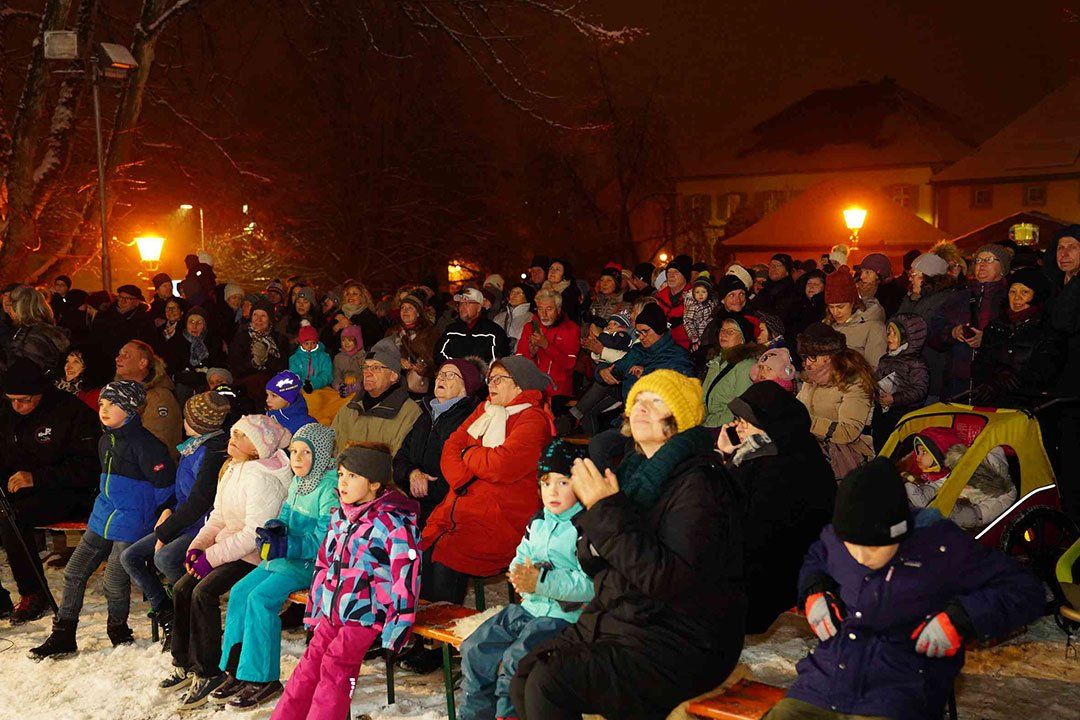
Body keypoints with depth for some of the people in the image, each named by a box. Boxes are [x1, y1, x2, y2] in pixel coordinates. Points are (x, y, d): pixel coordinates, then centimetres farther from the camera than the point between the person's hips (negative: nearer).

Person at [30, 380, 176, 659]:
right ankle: (63, 635, 17)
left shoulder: (143, 443, -16)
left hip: (130, 523, -9)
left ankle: (118, 630, 17)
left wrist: (144, 510, -7)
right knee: (74, 572, 7)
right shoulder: (105, 441, 12)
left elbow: (164, 484, -16)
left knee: (114, 582, -9)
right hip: (102, 519, 9)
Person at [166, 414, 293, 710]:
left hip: (255, 555, -9)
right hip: (228, 545, 9)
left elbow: (254, 534, -24)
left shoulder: (263, 479, -21)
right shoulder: (231, 469, 10)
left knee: (204, 592, -25)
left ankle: (208, 672, -13)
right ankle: (184, 665, 11)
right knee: (182, 588, -2)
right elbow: (218, 516, 16)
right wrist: (198, 545, 1)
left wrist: (211, 556, -20)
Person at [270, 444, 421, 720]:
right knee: (311, 661, 0)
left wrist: (394, 630, -19)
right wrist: (315, 610, 19)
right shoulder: (340, 516, 12)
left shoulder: (394, 523, -14)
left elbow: (406, 577, -18)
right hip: (332, 611, 7)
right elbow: (324, 564, 21)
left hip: (367, 613, -7)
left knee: (336, 664, -17)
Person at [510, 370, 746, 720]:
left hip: (680, 646, -8)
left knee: (549, 684, -22)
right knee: (524, 675, -8)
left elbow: (672, 579, -25)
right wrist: (592, 508, -7)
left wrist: (607, 511, -22)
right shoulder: (634, 471, 10)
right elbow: (592, 565, 13)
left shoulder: (697, 484, -14)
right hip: (614, 619, 8)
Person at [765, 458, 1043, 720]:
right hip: (820, 684, 4)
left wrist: (959, 619, -13)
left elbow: (1025, 592, -2)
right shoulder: (835, 539, 8)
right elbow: (814, 559, 33)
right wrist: (813, 592, 12)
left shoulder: (943, 547, -6)